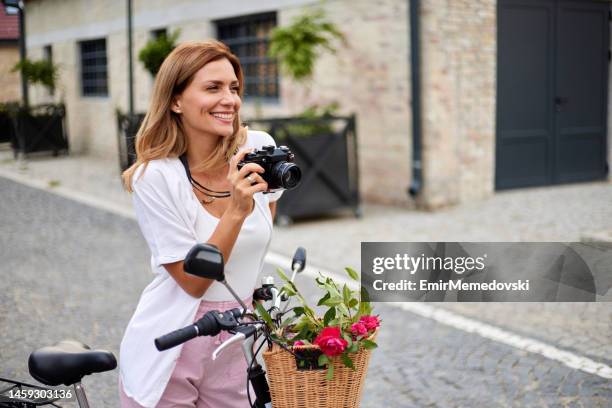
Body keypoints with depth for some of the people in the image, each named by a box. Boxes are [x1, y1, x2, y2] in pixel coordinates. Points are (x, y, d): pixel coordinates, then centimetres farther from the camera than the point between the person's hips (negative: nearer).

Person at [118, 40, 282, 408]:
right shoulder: (154, 177, -17)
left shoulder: (260, 148, -8)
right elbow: (192, 281, -18)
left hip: (236, 346, 4)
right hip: (171, 354, -3)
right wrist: (236, 211, -29)